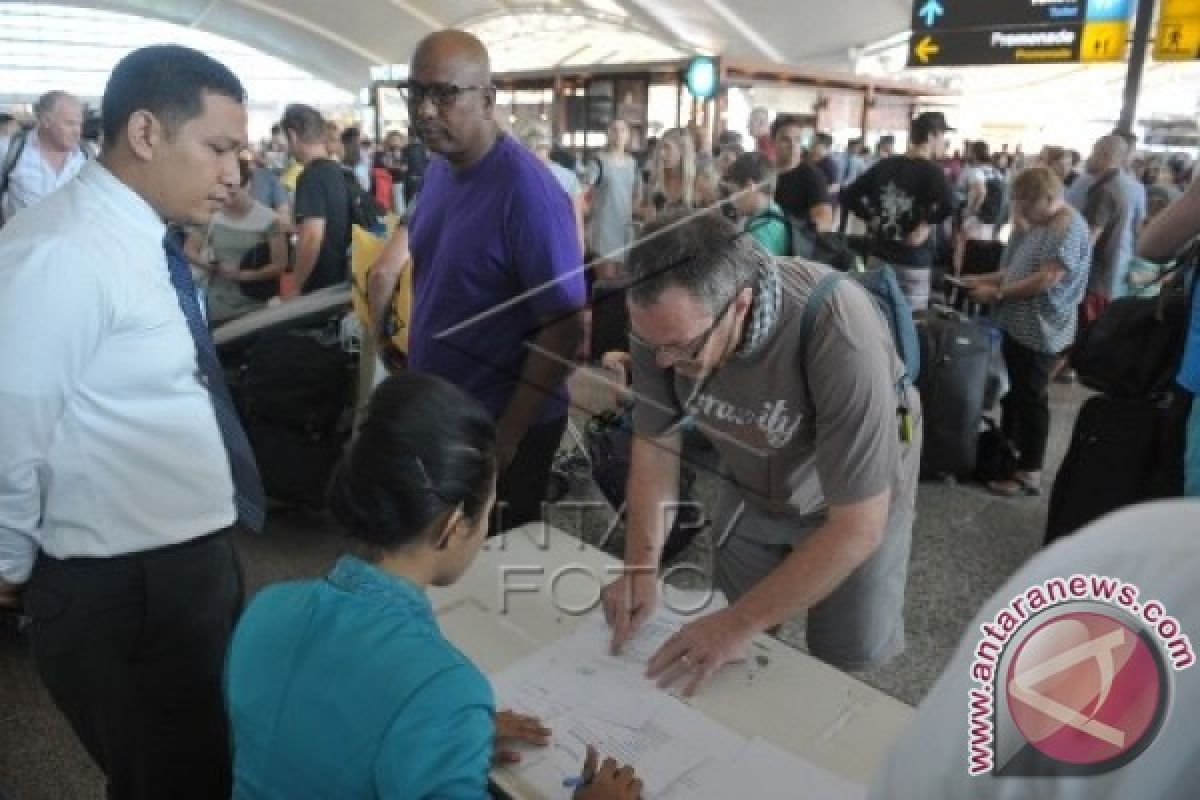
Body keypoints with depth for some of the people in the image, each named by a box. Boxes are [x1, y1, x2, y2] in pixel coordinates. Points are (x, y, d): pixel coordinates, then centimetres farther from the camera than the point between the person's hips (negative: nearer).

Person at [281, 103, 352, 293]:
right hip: (342, 281, 9)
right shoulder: (339, 172, 9)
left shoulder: (311, 177, -18)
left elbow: (312, 237, -27)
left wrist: (296, 287, -19)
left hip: (320, 287, -9)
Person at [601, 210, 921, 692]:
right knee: (729, 660, 11)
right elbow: (656, 445, -12)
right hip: (753, 490, 4)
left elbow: (857, 527, -34)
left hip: (860, 498, -3)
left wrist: (743, 624, -33)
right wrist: (641, 566, -23)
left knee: (848, 655, 4)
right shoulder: (664, 319, -26)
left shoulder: (839, 337, -40)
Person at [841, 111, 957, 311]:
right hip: (913, 261, -6)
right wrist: (925, 227, -15)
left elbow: (848, 196, 8)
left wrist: (872, 220, 9)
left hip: (879, 256, 6)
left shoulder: (885, 165, 6)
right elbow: (947, 205, -29)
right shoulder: (930, 170, -10)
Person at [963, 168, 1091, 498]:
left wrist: (997, 292, -20)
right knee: (1012, 392, 18)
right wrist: (982, 280, 5)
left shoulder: (1069, 227, -17)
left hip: (1040, 331, -9)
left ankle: (1029, 473, 11)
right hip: (1017, 324, 9)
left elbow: (1047, 279, -23)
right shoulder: (1038, 224, 12)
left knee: (1031, 398, 0)